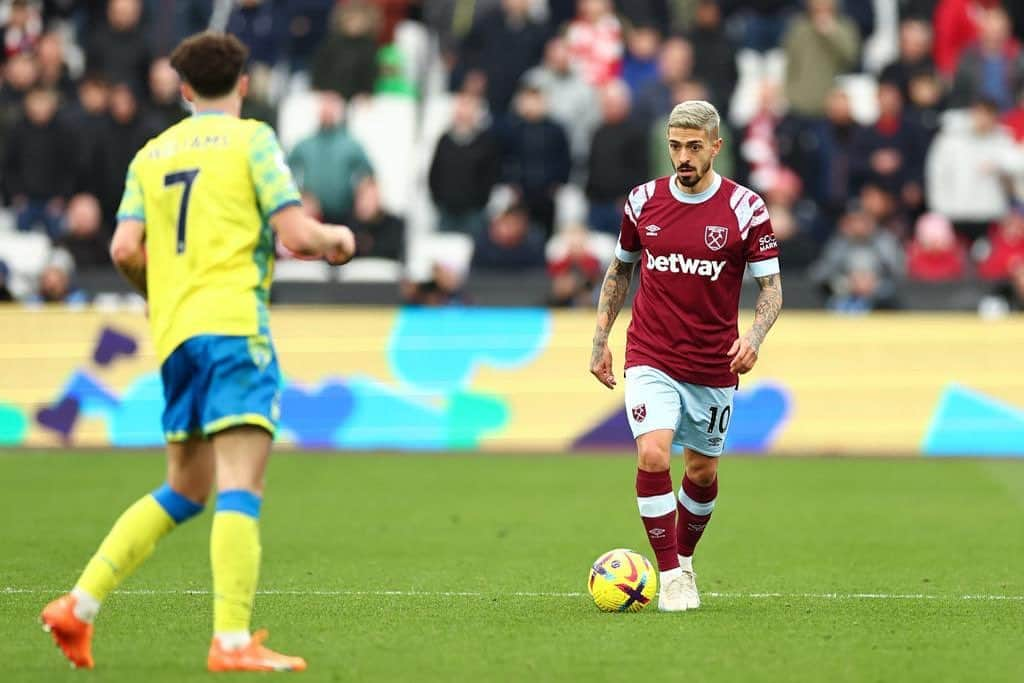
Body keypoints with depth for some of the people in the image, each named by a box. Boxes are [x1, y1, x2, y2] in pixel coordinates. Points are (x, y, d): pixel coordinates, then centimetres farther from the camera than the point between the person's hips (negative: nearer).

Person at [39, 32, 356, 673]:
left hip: (174, 332, 6)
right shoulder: (251, 139, 2)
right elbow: (296, 234, -6)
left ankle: (80, 604, 12)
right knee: (241, 484, -11)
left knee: (185, 489, 18)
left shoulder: (152, 153, 16)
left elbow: (125, 249, 6)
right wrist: (338, 237, 15)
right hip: (233, 321, -6)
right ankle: (232, 640, -21)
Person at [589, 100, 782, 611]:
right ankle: (671, 577, -10)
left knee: (703, 471, 12)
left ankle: (683, 555, 39)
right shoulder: (643, 201, 0)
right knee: (653, 456, -20)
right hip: (650, 360, 0)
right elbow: (619, 270, 15)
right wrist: (601, 340, 11)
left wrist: (754, 336, -23)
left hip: (714, 367, 0)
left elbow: (771, 287, -4)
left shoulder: (745, 208, -7)